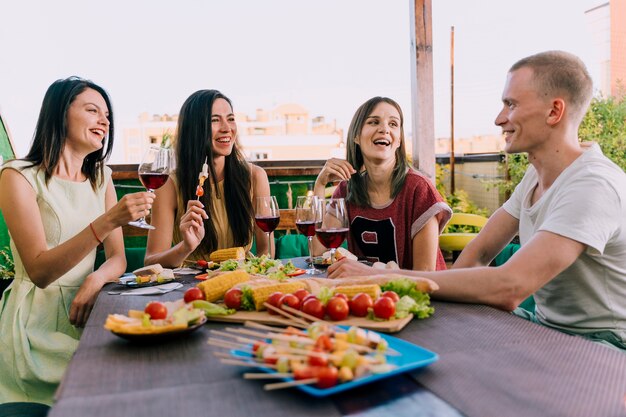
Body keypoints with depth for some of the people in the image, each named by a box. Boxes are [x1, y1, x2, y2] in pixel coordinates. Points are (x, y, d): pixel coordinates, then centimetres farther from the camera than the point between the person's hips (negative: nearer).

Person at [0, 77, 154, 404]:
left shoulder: (101, 178, 10)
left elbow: (117, 259, 6)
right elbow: (39, 271, -17)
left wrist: (96, 279, -18)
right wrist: (107, 221, -29)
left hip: (82, 314, 5)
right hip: (35, 323, -5)